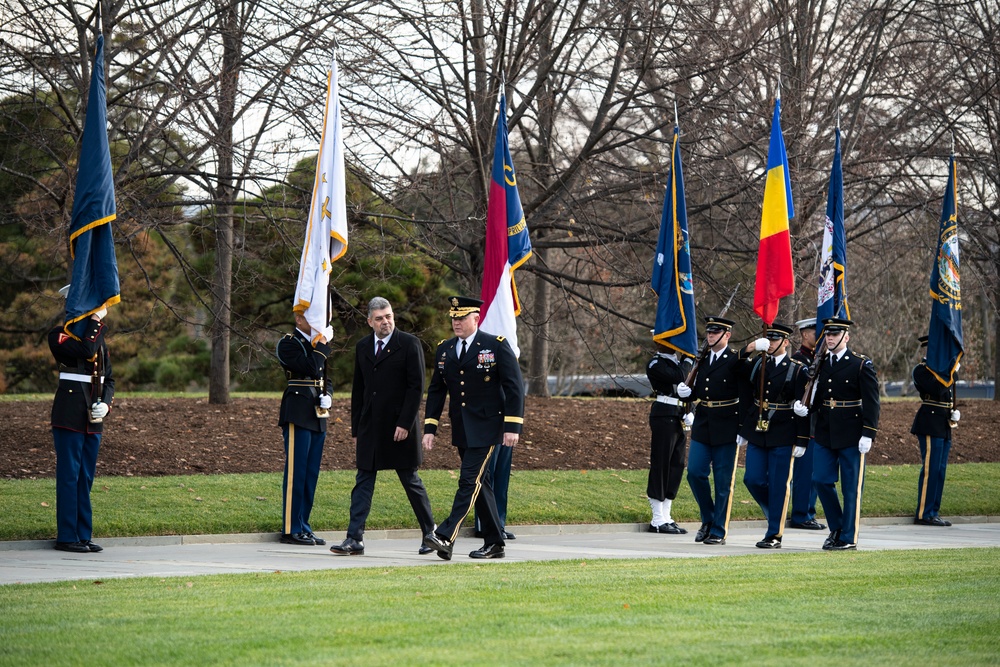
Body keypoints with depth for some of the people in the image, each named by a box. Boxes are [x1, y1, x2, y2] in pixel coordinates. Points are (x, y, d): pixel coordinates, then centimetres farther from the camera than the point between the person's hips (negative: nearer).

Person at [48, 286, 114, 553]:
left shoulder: (99, 337, 16)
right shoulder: (59, 335, -5)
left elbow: (109, 379, 17)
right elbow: (85, 351, -24)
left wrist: (105, 404, 0)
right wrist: (96, 321, -15)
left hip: (93, 419, 7)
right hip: (69, 417, -7)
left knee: (85, 478, 10)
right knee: (69, 477, -4)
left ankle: (84, 536, 14)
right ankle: (67, 537, 1)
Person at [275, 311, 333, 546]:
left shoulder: (317, 343, 19)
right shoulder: (288, 343, -6)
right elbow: (311, 368, -20)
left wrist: (327, 395, 5)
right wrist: (323, 343, -11)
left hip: (318, 415, 8)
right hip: (298, 415, -8)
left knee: (311, 473, 8)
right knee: (296, 473, -6)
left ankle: (303, 527, 14)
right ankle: (291, 529, -3)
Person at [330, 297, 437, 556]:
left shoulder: (409, 344, -5)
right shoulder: (363, 347, 11)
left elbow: (416, 387, -9)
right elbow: (358, 391, 14)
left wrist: (404, 424, -15)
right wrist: (356, 430, 11)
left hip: (400, 427, -4)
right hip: (369, 428, 4)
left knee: (411, 481, 4)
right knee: (363, 482, 1)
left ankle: (430, 534, 17)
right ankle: (355, 539, 0)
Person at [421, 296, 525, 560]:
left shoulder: (496, 346, -6)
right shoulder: (444, 350, 10)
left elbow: (514, 387, -7)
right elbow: (436, 391, 13)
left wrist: (512, 427, -13)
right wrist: (429, 429, 6)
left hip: (486, 427, -6)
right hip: (461, 429, 6)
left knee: (470, 480, -14)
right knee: (480, 484, 10)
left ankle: (446, 537, -22)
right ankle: (494, 543, 16)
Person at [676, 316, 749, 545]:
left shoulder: (736, 361, -6)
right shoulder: (702, 359, 11)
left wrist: (743, 429, -14)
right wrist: (687, 391, -6)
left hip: (726, 427, -5)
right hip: (702, 424, 6)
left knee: (723, 480, 0)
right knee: (695, 473, 2)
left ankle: (719, 530, 8)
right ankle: (708, 520, 21)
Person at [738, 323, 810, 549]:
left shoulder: (797, 370, -3)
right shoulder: (756, 364, 9)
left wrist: (801, 441, -9)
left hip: (782, 437, -4)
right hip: (757, 434, 4)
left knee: (777, 485, -1)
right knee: (752, 479, 1)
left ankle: (774, 535, 5)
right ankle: (775, 513, 27)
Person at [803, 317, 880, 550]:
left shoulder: (861, 365, -7)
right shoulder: (820, 364, 9)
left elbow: (871, 402, -9)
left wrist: (868, 434, -15)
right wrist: (804, 407, -7)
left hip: (851, 435, -5)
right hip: (825, 433, 5)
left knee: (851, 487, 1)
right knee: (821, 479, 3)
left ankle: (848, 537, 8)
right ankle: (836, 527, 22)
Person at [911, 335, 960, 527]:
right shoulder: (921, 370, -8)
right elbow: (937, 390, -23)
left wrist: (954, 414, 8)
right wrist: (952, 372, -15)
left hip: (943, 426, 9)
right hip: (930, 425, -9)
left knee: (940, 470, 9)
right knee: (930, 469, -9)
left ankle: (933, 512, 13)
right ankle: (924, 514, -7)